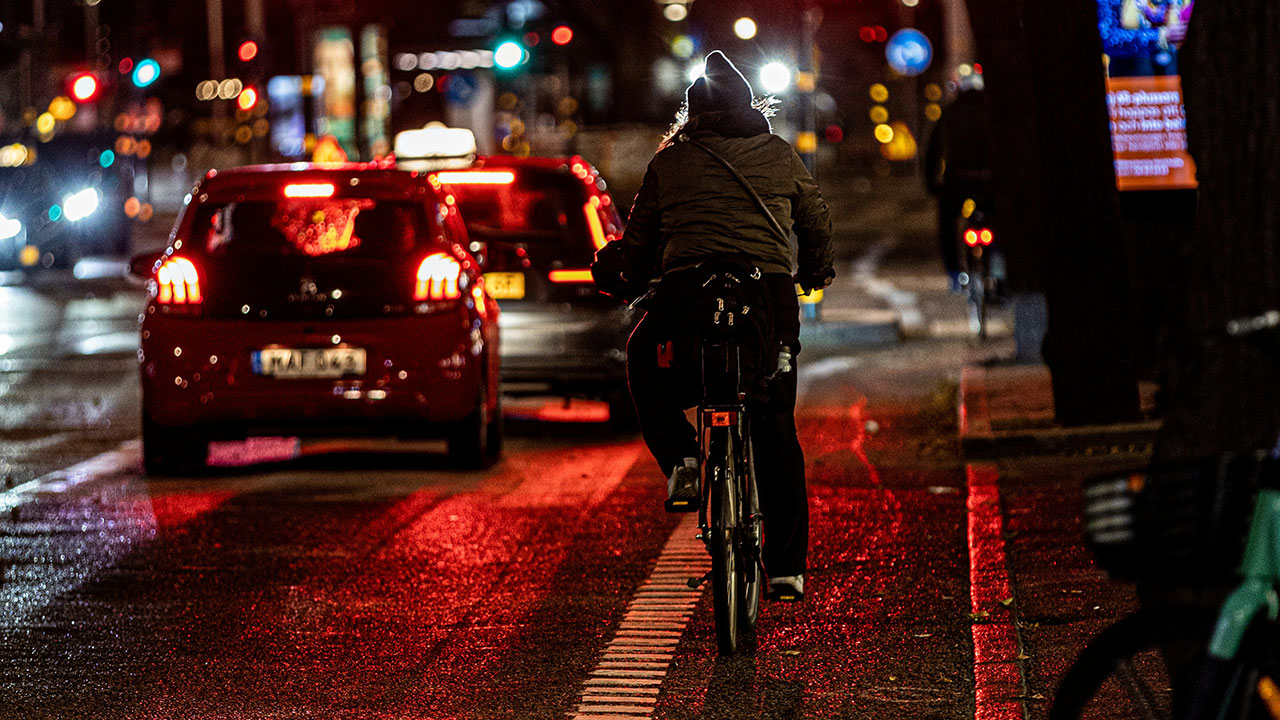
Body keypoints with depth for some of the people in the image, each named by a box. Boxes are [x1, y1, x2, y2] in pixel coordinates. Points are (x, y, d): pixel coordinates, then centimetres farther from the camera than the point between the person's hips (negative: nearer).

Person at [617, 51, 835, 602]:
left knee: (642, 358, 29)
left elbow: (637, 240, 18)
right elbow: (817, 222, 24)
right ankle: (786, 565, 9)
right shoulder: (779, 155, 15)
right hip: (769, 288, 2)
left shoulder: (669, 161, 13)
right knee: (777, 428, 11)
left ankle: (679, 456, 7)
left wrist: (635, 281, 38)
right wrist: (815, 273, 43)